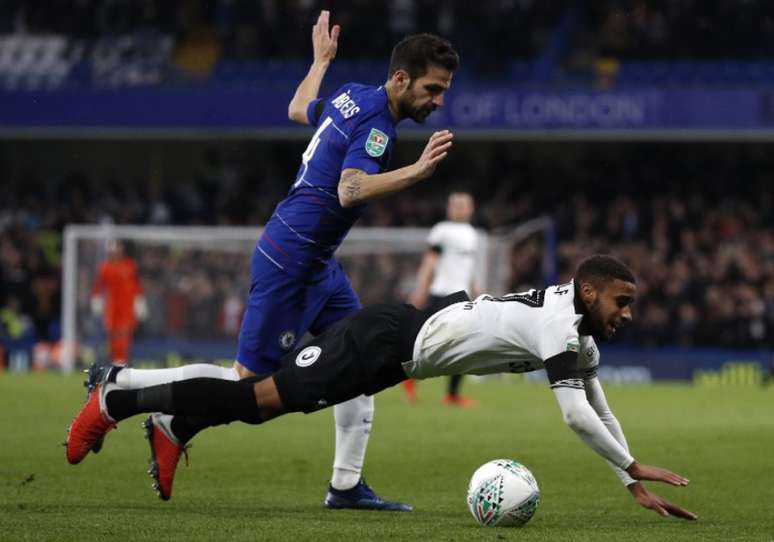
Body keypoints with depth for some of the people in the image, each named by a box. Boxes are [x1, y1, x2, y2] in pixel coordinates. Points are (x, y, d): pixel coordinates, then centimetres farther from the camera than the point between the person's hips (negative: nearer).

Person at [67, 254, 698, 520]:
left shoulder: (582, 332, 10)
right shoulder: (560, 323, -19)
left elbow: (598, 409, 17)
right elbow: (575, 414, -28)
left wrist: (637, 488, 12)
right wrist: (635, 468, -22)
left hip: (395, 338, 9)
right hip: (383, 341, -9)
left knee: (266, 400, 14)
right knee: (258, 401, -8)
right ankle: (119, 400, -2)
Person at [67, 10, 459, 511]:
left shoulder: (353, 96, 8)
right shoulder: (376, 125, -19)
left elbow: (298, 109, 29)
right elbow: (351, 189, -34)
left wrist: (321, 60, 45)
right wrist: (416, 172, -43)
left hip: (317, 263, 10)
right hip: (292, 261, -10)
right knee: (247, 383, -5)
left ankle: (347, 485, 7)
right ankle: (117, 388, 3)